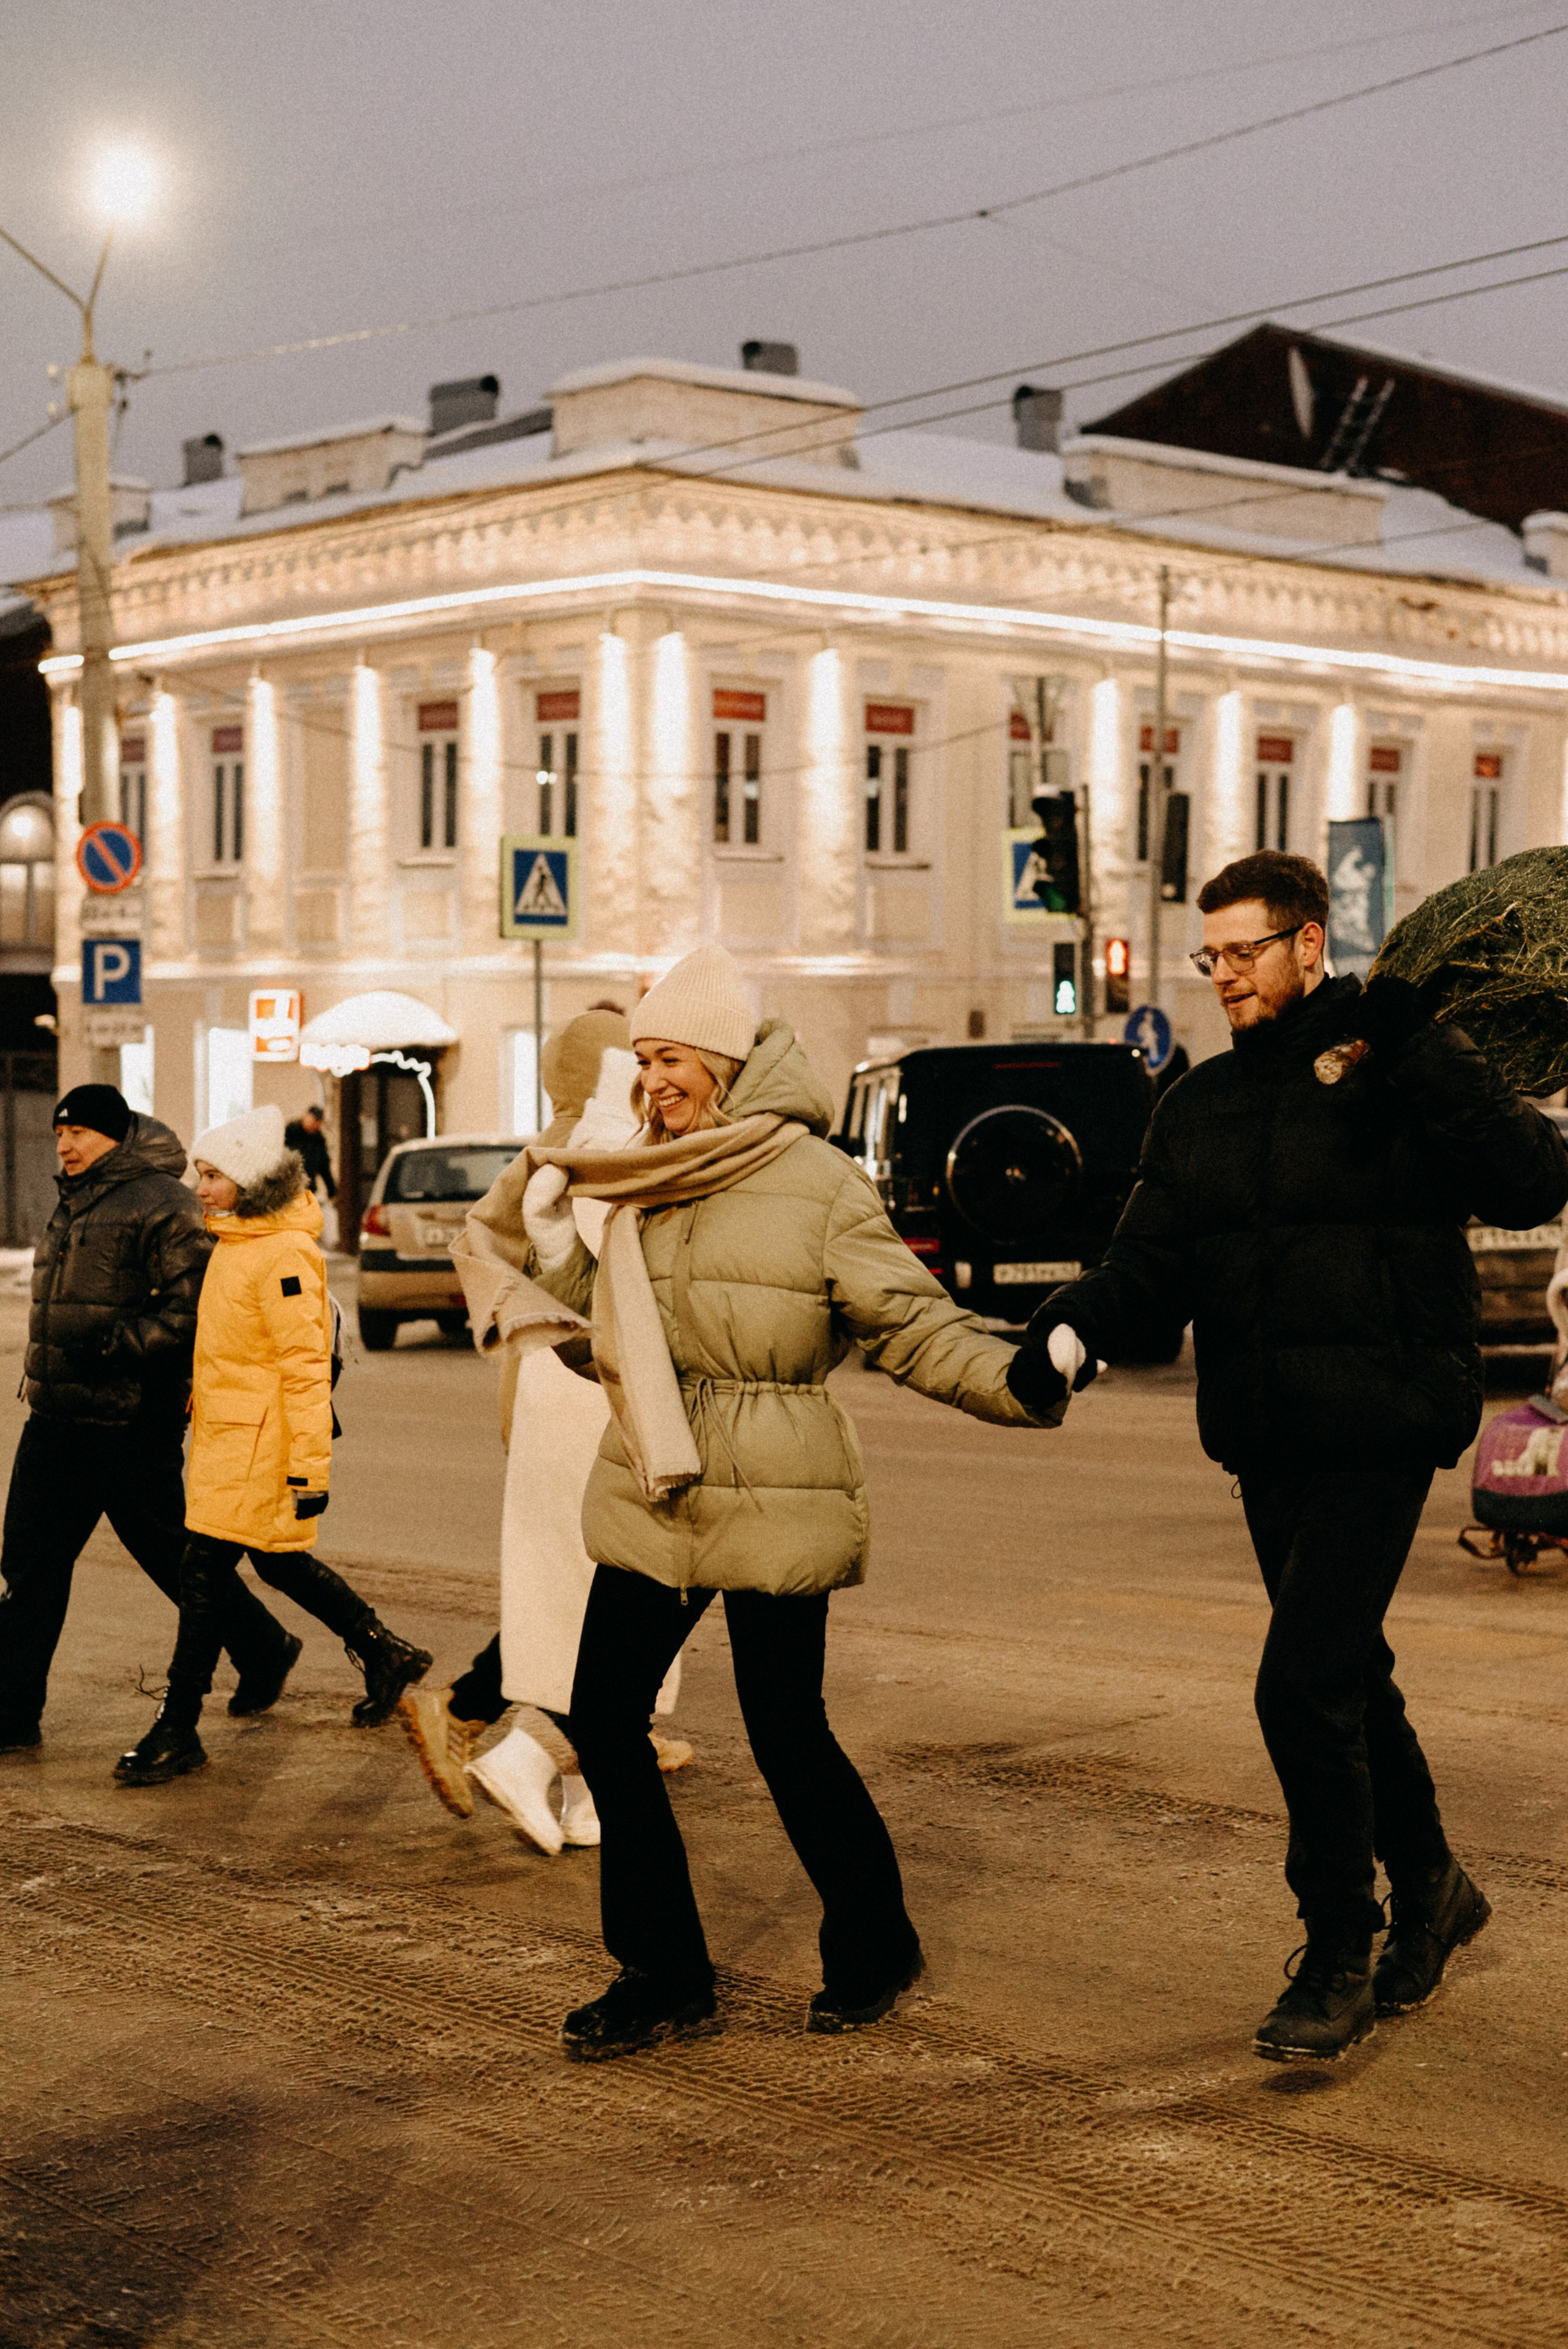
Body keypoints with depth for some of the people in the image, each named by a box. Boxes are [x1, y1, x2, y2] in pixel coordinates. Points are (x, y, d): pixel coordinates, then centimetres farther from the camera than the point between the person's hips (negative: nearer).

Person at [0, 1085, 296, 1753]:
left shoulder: (160, 1204, -12)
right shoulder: (75, 1204, 17)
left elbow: (194, 1307, -19)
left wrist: (115, 1346, -25)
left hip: (132, 1425, -9)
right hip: (57, 1420, 9)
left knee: (172, 1555, 4)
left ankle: (262, 1651, 25)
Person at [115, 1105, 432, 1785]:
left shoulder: (285, 1255, -18)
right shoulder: (234, 1241, 11)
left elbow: (306, 1368, -21)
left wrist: (309, 1469, -22)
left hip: (258, 1443, -10)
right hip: (223, 1432, 10)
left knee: (205, 1576, -7)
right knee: (277, 1561, 18)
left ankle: (176, 1732, 1)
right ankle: (385, 1656, 33)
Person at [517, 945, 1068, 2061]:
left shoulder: (820, 1186, -9)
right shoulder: (656, 1187, 10)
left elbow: (917, 1326, -12)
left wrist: (1019, 1381, -27)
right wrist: (556, 1246, 8)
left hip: (775, 1504, -6)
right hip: (652, 1497, 6)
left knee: (786, 1732, 1)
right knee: (605, 1718, 2)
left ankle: (874, 1946, 26)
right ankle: (663, 1975, 16)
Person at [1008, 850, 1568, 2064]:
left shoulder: (1404, 1068, -6)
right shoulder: (1200, 1106, 11)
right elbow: (1152, 1265, 4)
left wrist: (1424, 1063, -27)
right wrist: (1071, 1324, -16)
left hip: (1377, 1434, -6)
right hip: (1269, 1441, 6)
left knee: (1305, 1688, -12)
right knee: (1351, 1679, 18)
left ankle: (1340, 1958, 3)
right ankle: (1431, 1891, 38)